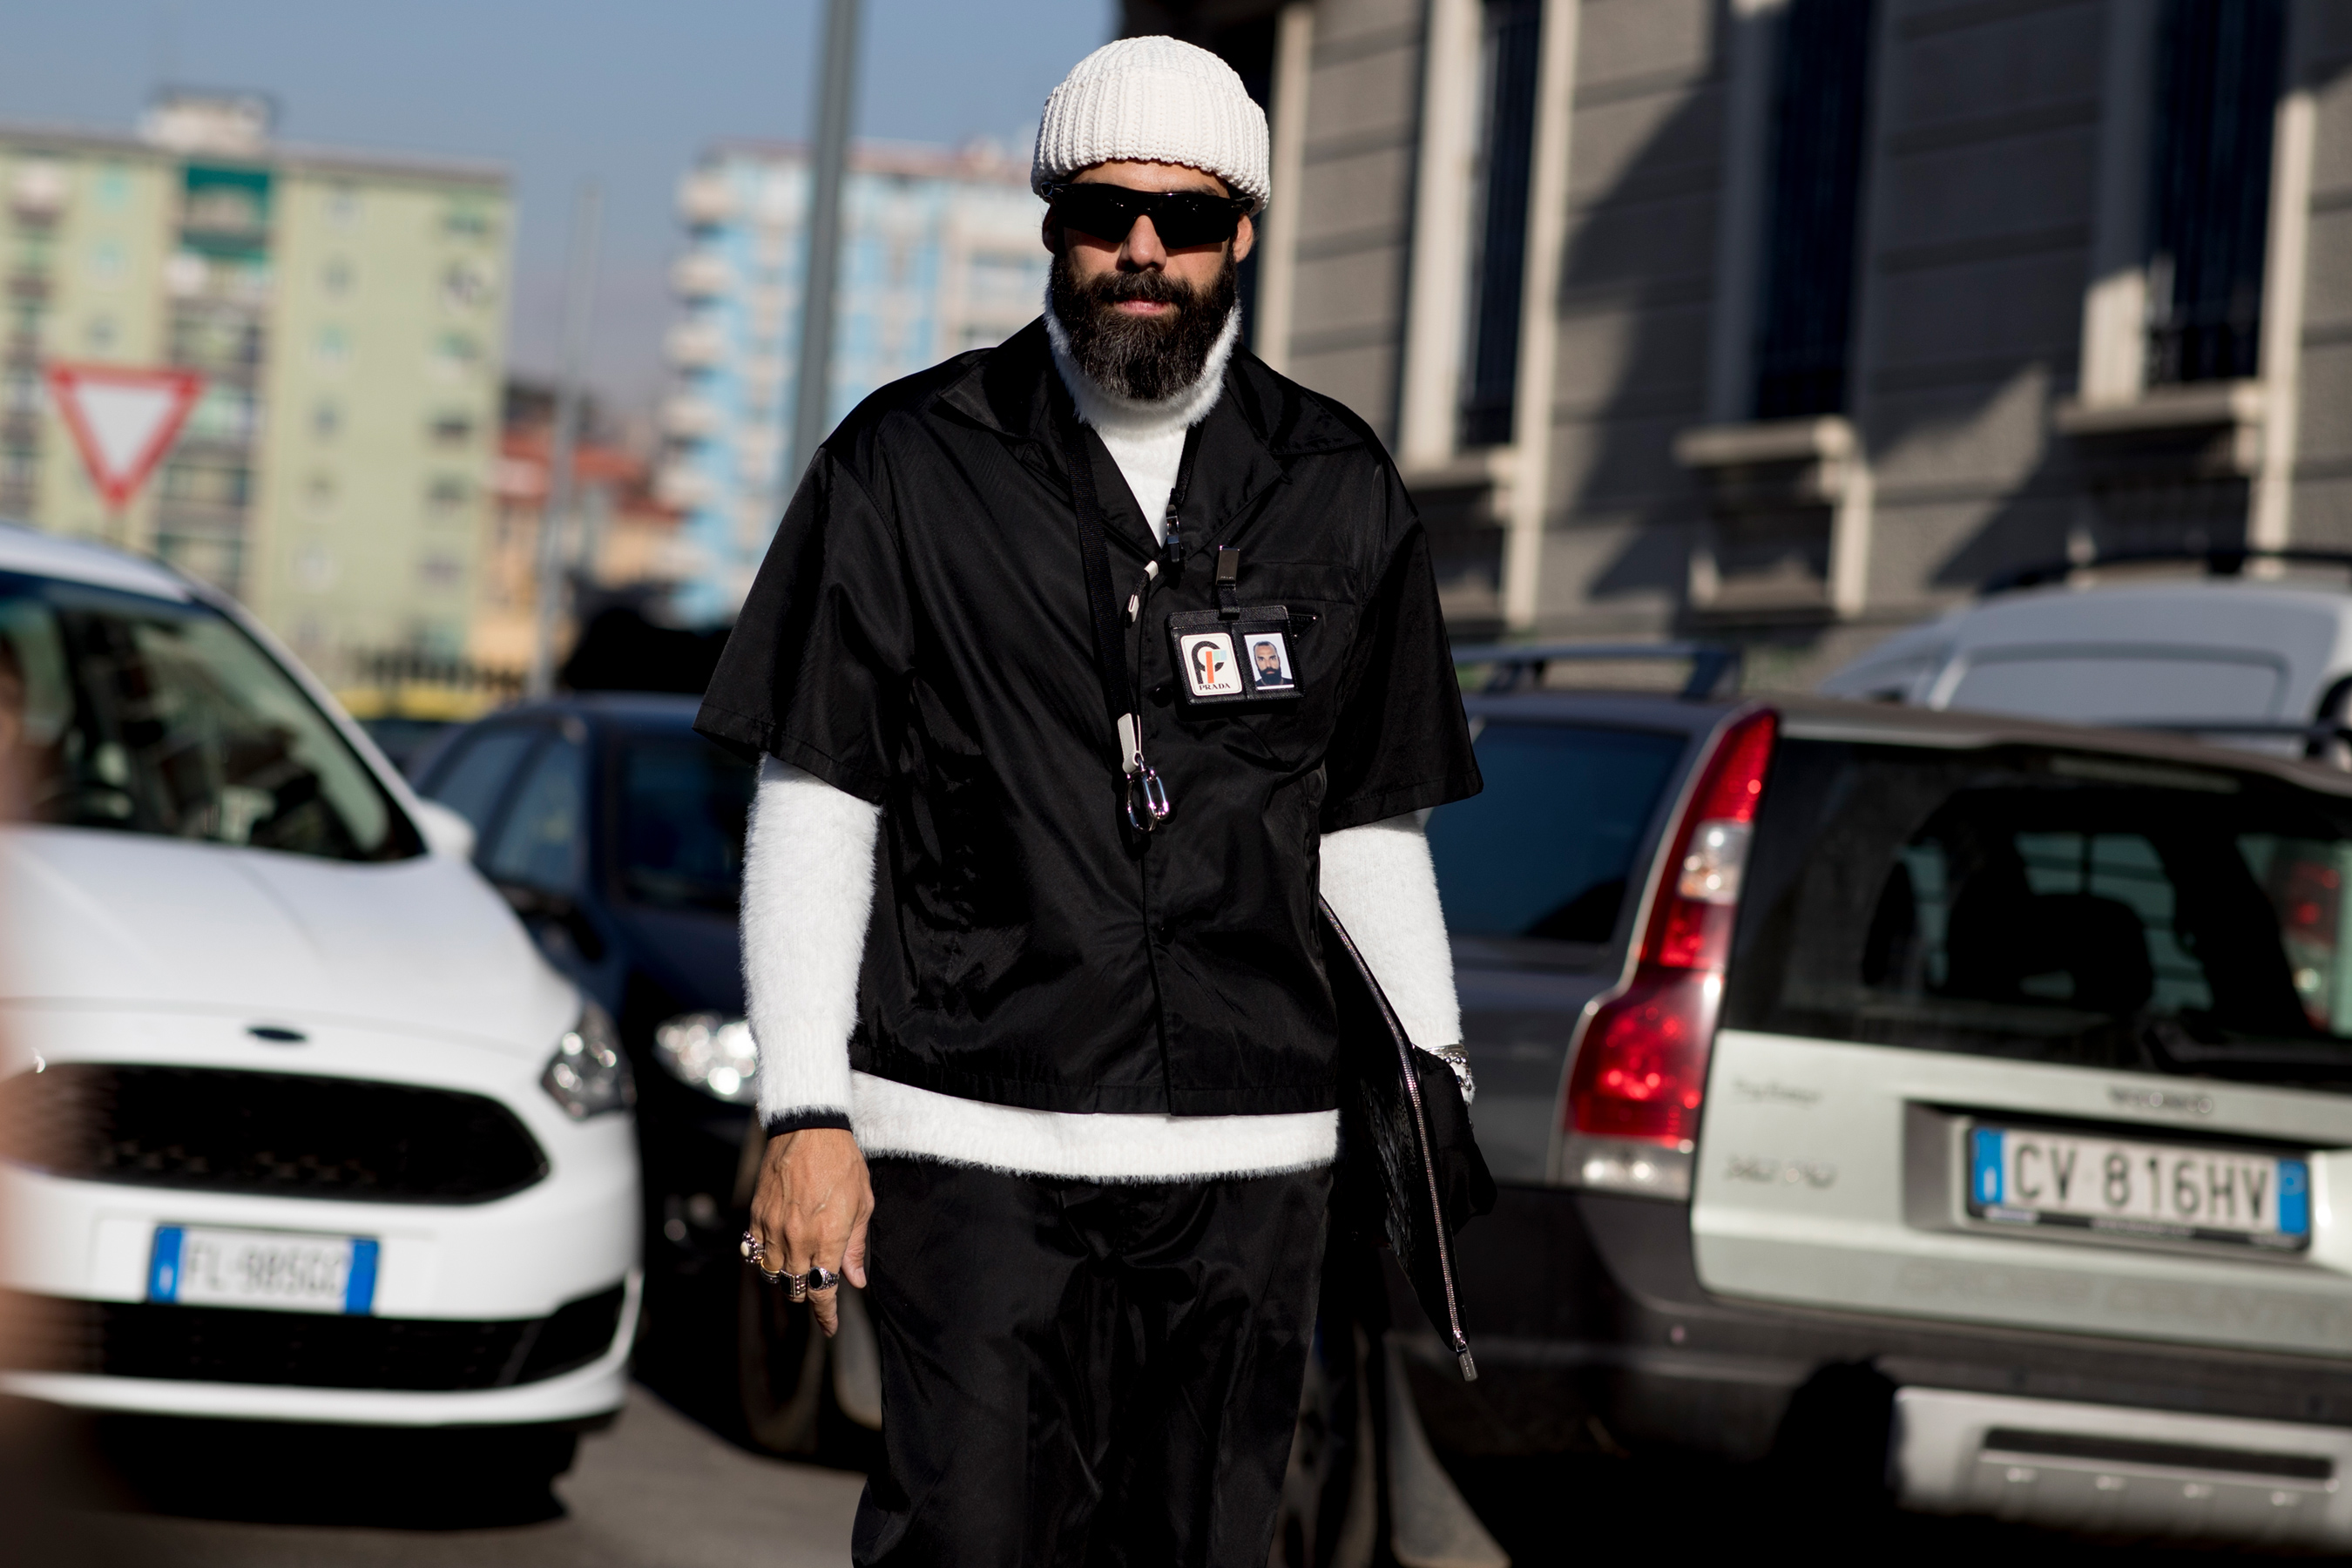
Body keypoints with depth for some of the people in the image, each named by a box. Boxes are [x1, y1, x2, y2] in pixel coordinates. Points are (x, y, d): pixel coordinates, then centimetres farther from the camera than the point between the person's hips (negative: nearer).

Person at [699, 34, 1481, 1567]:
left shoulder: (1338, 490, 11)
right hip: (972, 1139, -3)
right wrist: (806, 1111, -6)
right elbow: (811, 807, 1)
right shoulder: (912, 465, 2)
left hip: (1250, 1153, 3)